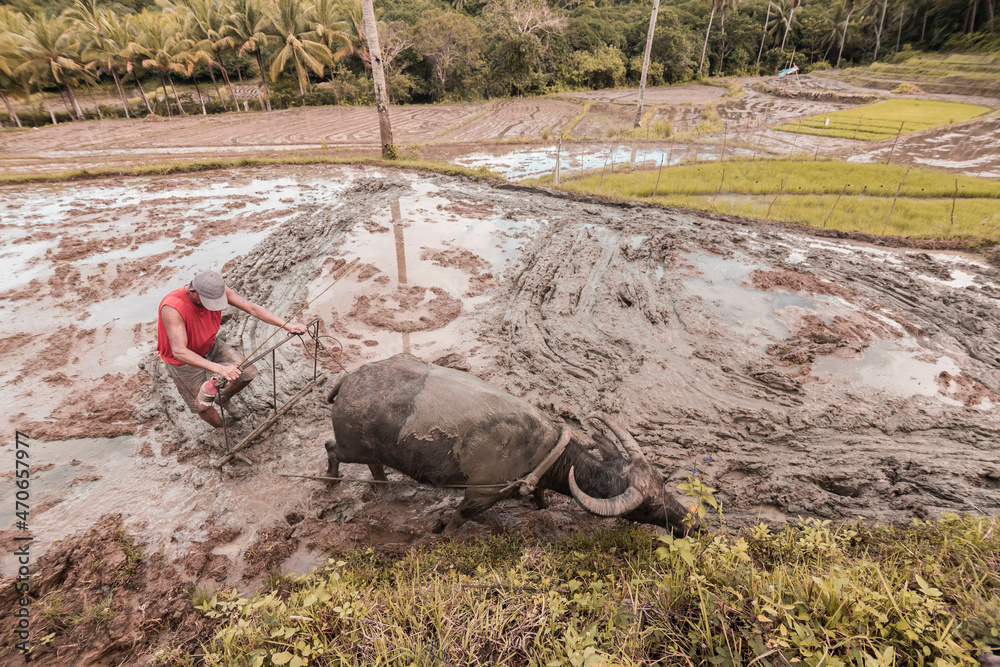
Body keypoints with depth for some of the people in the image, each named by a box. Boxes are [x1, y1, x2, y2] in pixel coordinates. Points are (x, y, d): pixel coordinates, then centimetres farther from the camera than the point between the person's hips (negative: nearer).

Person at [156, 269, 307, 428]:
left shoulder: (216, 289, -23)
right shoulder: (172, 308, -40)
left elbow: (251, 308, -18)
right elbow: (179, 352, -46)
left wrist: (286, 325, -25)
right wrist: (219, 368, -56)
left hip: (211, 346, 5)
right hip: (184, 360, -5)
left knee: (248, 373, 8)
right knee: (203, 407, 4)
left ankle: (224, 399, 40)